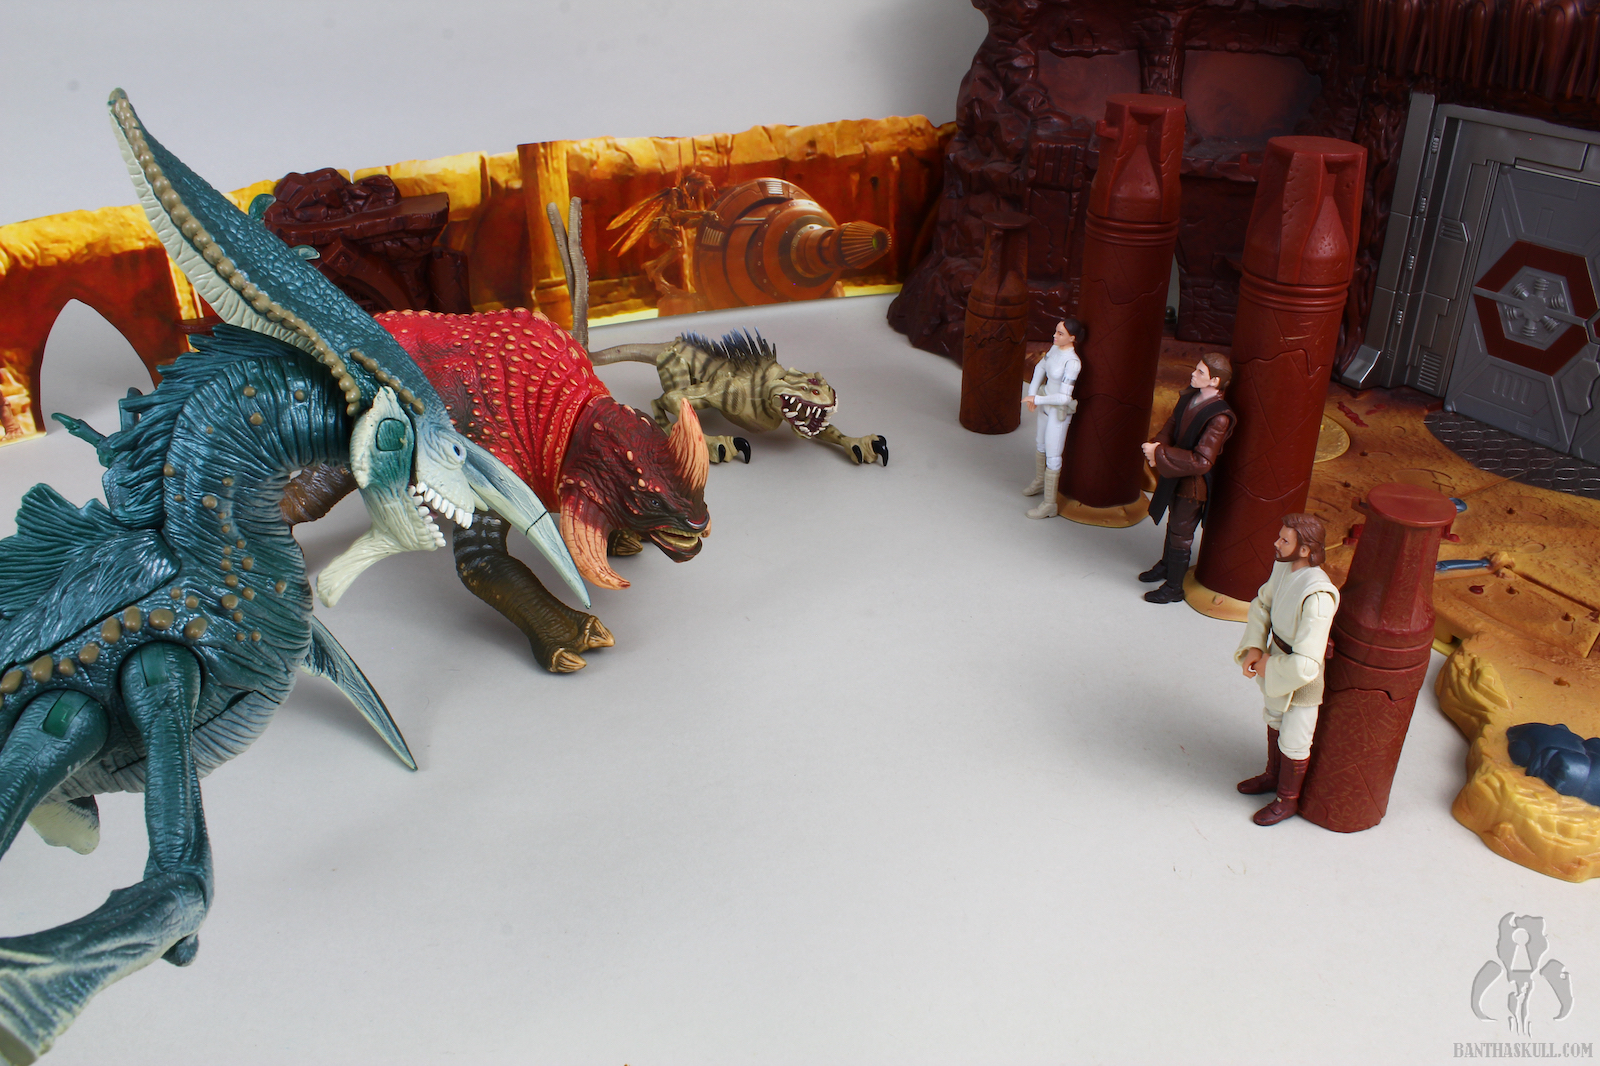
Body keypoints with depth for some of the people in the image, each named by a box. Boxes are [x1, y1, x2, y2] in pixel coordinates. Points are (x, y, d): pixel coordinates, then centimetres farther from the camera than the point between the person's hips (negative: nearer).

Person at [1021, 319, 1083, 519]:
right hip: (1046, 405, 8)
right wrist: (1032, 393, 0)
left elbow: (1064, 397, -30)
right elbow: (1041, 367, 12)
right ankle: (1040, 481, 51)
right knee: (1040, 443, 27)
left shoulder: (1072, 363, -30)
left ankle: (1049, 504, 11)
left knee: (1052, 457, 0)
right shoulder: (1056, 348, -7)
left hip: (1059, 412, -8)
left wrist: (1037, 399, -21)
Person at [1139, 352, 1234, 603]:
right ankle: (1166, 565, 51)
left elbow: (1201, 461, -32)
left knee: (1180, 534, 8)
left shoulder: (1219, 417, -30)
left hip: (1193, 483, -7)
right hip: (1175, 475, 7)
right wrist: (1158, 446, -14)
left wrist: (1160, 454, -28)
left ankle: (1173, 587, 27)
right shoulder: (1190, 396, -7)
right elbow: (1172, 424, 6)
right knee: (1173, 523, 27)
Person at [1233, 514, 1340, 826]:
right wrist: (1253, 648, -8)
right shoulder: (1283, 566, -14)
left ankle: (1288, 799, 39)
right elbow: (1262, 603, 4)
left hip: (1303, 680, -8)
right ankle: (1274, 775, 55)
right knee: (1275, 720, 29)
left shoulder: (1317, 598, -39)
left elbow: (1305, 665, -37)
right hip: (1275, 663, 8)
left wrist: (1268, 666, -19)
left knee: (1293, 742, 14)